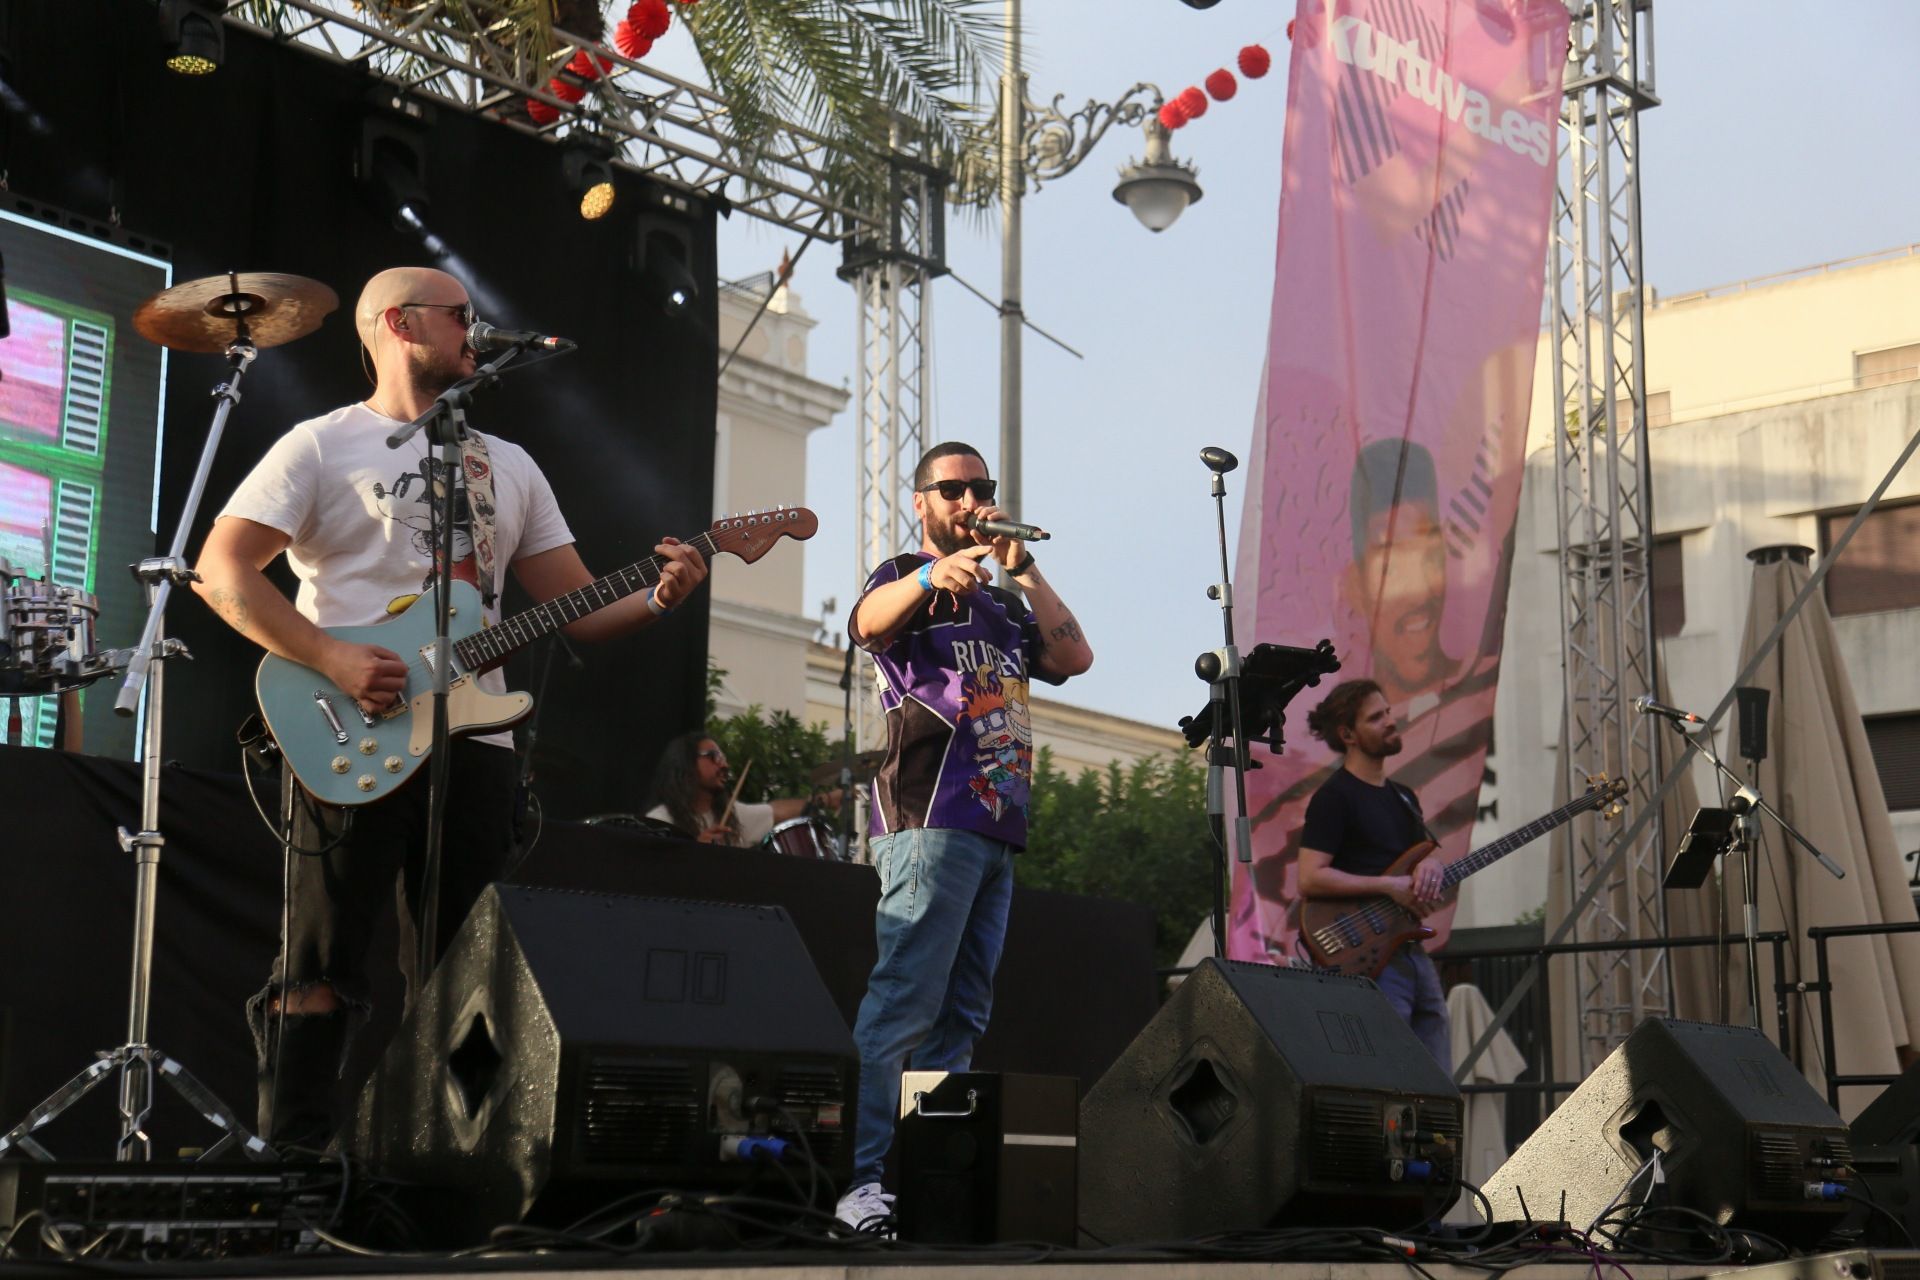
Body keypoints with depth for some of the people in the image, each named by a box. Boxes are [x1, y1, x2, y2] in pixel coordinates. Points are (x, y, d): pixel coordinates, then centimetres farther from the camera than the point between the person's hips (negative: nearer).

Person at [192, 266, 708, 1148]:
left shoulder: (508, 466, 19)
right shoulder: (323, 445, 2)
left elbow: (576, 607, 16)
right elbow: (222, 570, -7)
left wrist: (656, 599, -5)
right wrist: (333, 659, -18)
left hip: (474, 741, 6)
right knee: (322, 970, -5)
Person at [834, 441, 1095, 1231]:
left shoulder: (1002, 606, 27)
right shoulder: (904, 580, 6)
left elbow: (1075, 657, 11)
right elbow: (868, 623, -19)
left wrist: (1020, 565, 8)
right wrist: (932, 576, -40)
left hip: (997, 825, 8)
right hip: (930, 818, -8)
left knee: (962, 1015, 6)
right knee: (904, 1002, -16)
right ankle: (858, 1180, -19)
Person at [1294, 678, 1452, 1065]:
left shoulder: (1403, 797, 20)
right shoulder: (1335, 797, -5)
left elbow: (1444, 896, 22)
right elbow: (1310, 878, -16)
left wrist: (1433, 867, -2)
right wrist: (1390, 886, -17)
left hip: (1413, 953, 9)